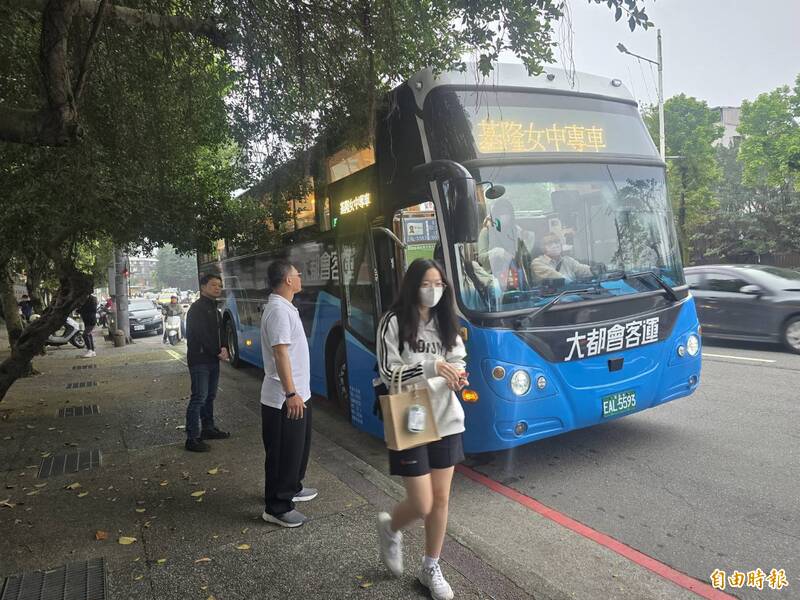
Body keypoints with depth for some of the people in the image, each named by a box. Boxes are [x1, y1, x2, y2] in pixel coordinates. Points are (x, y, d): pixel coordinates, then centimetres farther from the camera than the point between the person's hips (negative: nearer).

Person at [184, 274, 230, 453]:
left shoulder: (215, 309, 18)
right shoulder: (197, 308, -11)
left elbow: (220, 332, 16)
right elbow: (201, 335, -18)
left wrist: (224, 348, -4)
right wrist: (218, 352, -13)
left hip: (213, 360, 9)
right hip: (199, 360, -9)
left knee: (210, 396, 16)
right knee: (198, 398, -10)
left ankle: (208, 428, 28)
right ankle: (192, 438, -7)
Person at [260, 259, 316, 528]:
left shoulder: (286, 307, 13)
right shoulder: (278, 310, -20)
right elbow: (280, 354, -25)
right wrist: (291, 394, -26)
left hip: (298, 394, 10)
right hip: (285, 399, -10)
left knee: (298, 446, 22)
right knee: (283, 452, 1)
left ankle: (291, 489, 39)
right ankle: (276, 508, 13)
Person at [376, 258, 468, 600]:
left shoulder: (445, 321, 7)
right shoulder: (394, 322, -11)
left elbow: (458, 360, 16)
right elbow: (388, 373, -15)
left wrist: (457, 376, -8)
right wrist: (432, 367, -25)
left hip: (446, 421, 5)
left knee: (441, 499, 12)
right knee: (422, 505, 0)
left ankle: (431, 569, 31)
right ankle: (390, 528, 34)